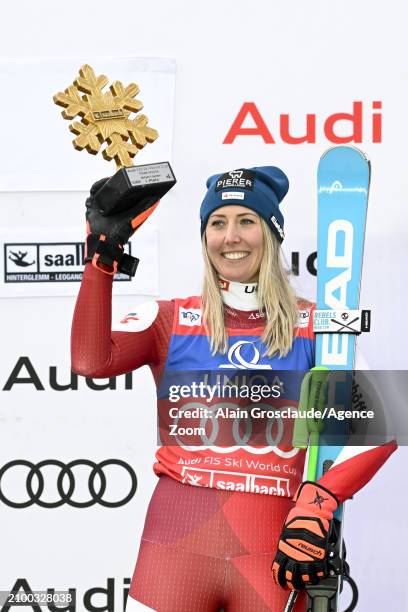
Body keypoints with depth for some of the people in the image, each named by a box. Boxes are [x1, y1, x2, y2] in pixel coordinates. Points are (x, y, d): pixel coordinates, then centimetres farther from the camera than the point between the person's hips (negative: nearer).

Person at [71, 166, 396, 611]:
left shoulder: (313, 325, 3)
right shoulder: (171, 320, 5)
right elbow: (91, 361, -12)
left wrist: (317, 505, -16)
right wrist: (102, 256, -16)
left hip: (272, 551, 0)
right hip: (177, 541, 1)